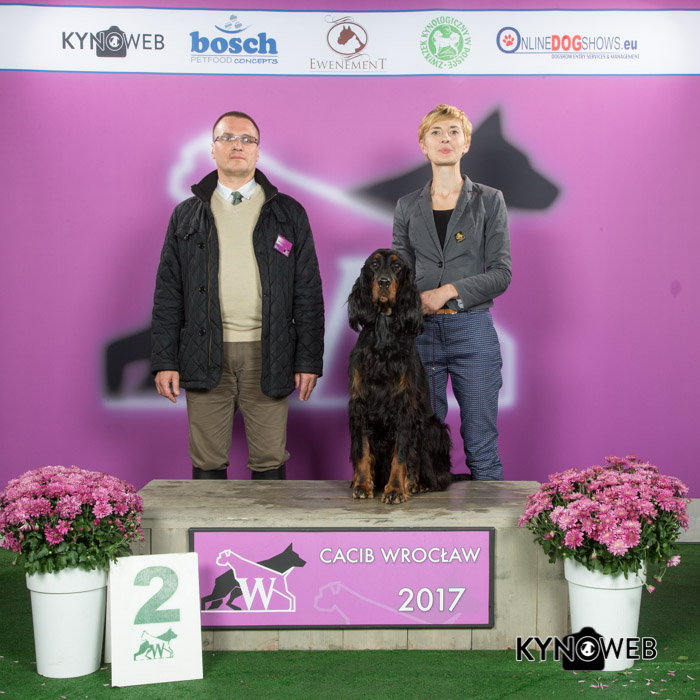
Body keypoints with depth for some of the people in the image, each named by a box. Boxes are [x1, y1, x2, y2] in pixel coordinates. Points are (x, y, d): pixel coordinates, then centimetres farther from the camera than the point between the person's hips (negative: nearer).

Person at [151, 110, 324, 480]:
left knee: (269, 463, 3)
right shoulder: (187, 215, 12)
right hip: (206, 358, 1)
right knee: (207, 463, 5)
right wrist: (164, 360, 1)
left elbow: (308, 292, 6)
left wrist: (309, 360, -1)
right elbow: (168, 292, 9)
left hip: (267, 355, -1)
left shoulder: (289, 213, 9)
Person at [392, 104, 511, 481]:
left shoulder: (489, 200, 5)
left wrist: (450, 290, -14)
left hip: (472, 329, -2)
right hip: (420, 332, 2)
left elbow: (501, 273, -2)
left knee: (482, 448, 1)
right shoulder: (408, 206, 12)